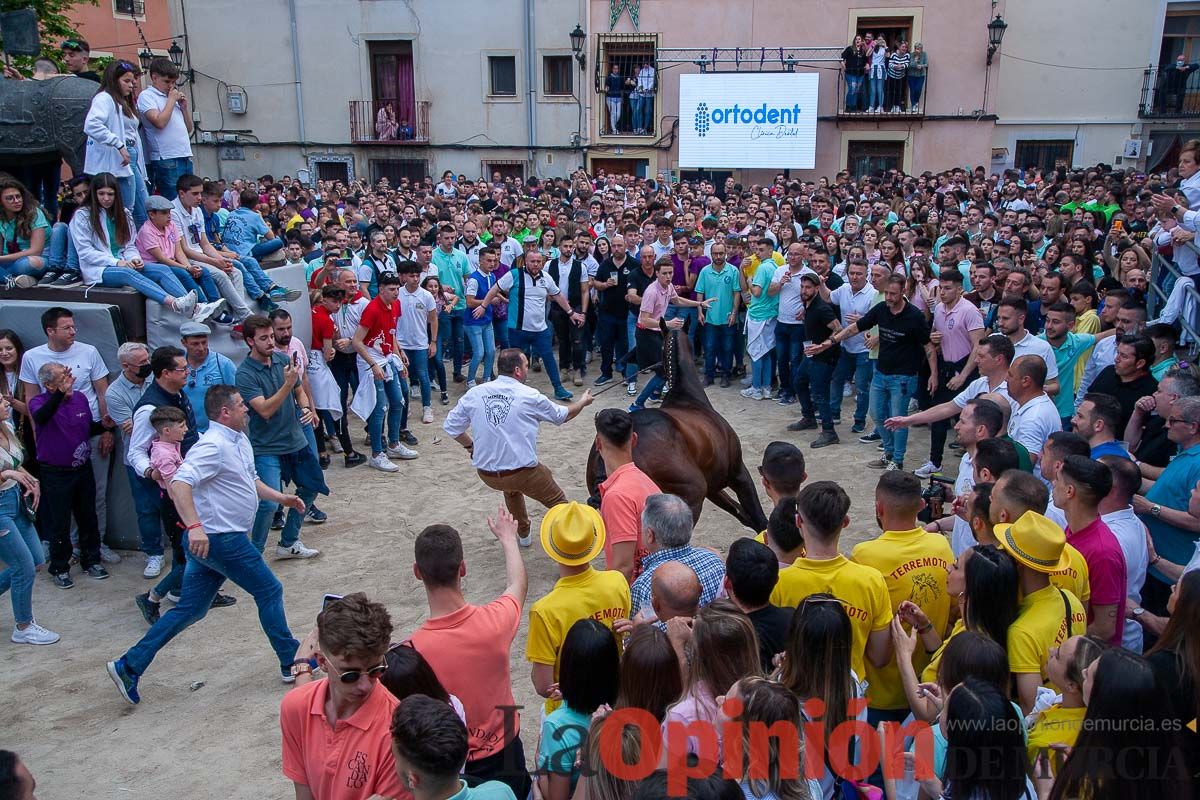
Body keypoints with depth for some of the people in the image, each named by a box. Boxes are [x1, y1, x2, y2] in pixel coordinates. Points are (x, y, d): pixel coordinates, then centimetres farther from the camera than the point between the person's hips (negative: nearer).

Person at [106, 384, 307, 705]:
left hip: (214, 539, 10)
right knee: (269, 591, 3)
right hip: (220, 539, -10)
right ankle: (292, 663, 15)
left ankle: (129, 666, 18)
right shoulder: (214, 446, -20)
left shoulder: (240, 441, 13)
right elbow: (179, 483, -31)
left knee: (190, 610, 13)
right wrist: (194, 527, -40)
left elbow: (250, 480, 27)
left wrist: (280, 497, 16)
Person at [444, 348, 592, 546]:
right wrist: (583, 402, 28)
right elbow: (562, 416, 9)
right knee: (557, 501, 17)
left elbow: (450, 425, 3)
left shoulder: (475, 393, -3)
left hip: (486, 474, 4)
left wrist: (470, 445, 19)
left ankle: (524, 534, 48)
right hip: (523, 472, -4)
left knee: (512, 486, 37)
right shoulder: (529, 396, -8)